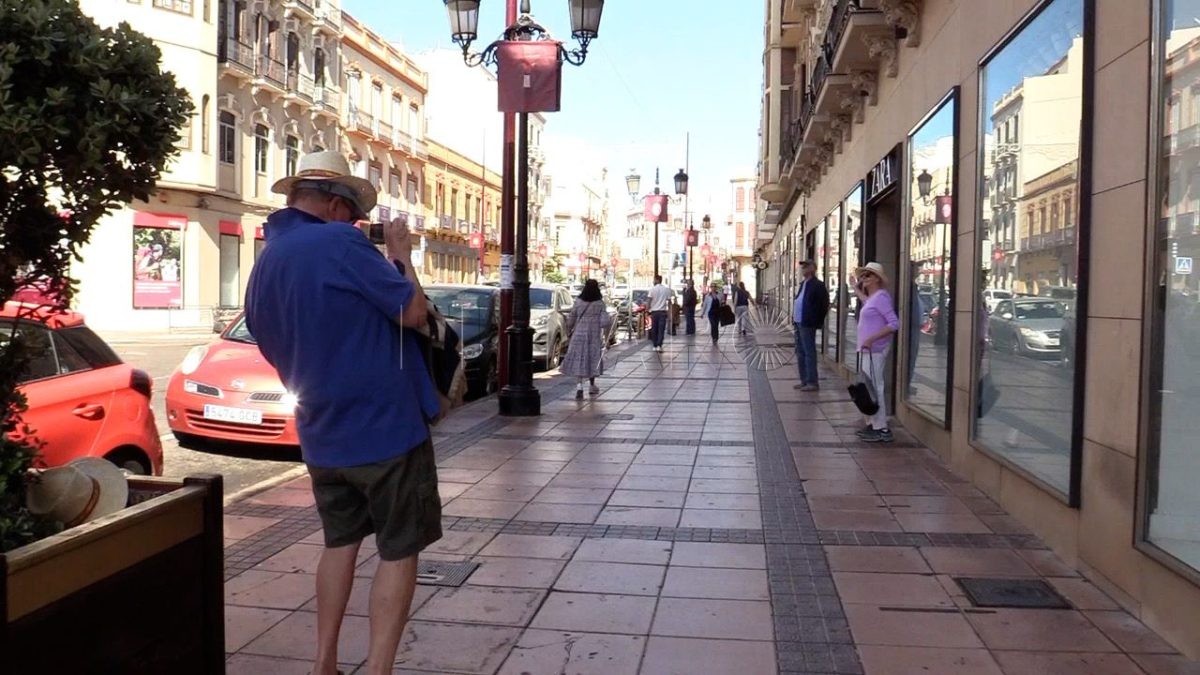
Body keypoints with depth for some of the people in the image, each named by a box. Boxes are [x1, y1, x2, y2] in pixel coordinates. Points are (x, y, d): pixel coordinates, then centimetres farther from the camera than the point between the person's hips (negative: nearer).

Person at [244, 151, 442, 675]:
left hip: (320, 435, 8)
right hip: (385, 428, -7)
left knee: (340, 541, 22)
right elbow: (413, 312, -15)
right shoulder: (339, 243, -17)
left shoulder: (262, 269, 8)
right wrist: (401, 255, -1)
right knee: (398, 551, 5)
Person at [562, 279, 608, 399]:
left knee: (578, 360, -2)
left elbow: (571, 318, 2)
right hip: (594, 335, 0)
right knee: (593, 359, 15)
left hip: (579, 334, 0)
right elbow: (604, 320, -11)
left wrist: (569, 331, 17)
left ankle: (579, 385, -20)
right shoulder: (600, 304, -6)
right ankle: (592, 386, 26)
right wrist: (604, 331, 7)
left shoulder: (578, 302, -4)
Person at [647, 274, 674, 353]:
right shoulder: (667, 289, 2)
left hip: (654, 311, -1)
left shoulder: (652, 289, -5)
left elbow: (649, 300, -8)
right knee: (661, 329, -1)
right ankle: (659, 345, -13)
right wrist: (669, 309, 13)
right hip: (663, 311, 1)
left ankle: (655, 346, 12)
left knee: (654, 329, 9)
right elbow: (669, 301, 3)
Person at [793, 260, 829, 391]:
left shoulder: (817, 285, -11)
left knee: (809, 352, -6)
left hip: (807, 324, -10)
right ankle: (804, 381, 20)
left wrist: (818, 322, -11)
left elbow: (824, 305, -13)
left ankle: (812, 382, -1)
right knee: (800, 353, 13)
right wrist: (794, 316, 11)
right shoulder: (803, 284, 17)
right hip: (799, 323, 10)